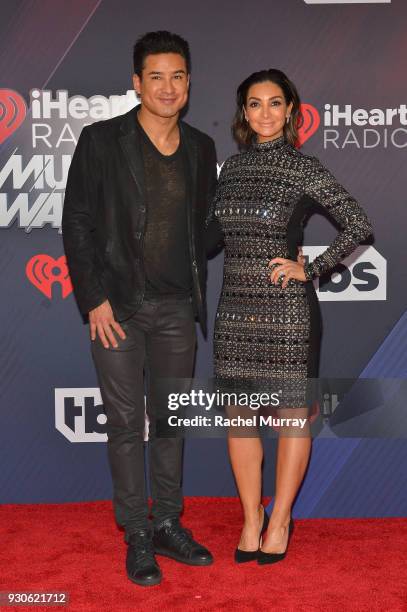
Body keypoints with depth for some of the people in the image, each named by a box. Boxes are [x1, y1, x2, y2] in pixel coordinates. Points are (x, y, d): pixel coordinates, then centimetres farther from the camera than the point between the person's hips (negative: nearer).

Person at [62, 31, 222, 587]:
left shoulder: (201, 149, 8)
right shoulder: (101, 141, -4)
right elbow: (77, 224, -6)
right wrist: (94, 299, -11)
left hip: (177, 307, 4)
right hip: (118, 307, -4)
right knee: (127, 422, 4)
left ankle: (168, 524, 28)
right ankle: (137, 536, 18)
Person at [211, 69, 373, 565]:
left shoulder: (304, 168, -5)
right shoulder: (232, 167, 10)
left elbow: (358, 225, -7)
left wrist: (310, 268, -9)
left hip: (286, 307, -5)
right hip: (235, 307, 5)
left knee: (292, 415, 6)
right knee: (238, 416, 9)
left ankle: (280, 520, 23)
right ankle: (251, 520, 24)